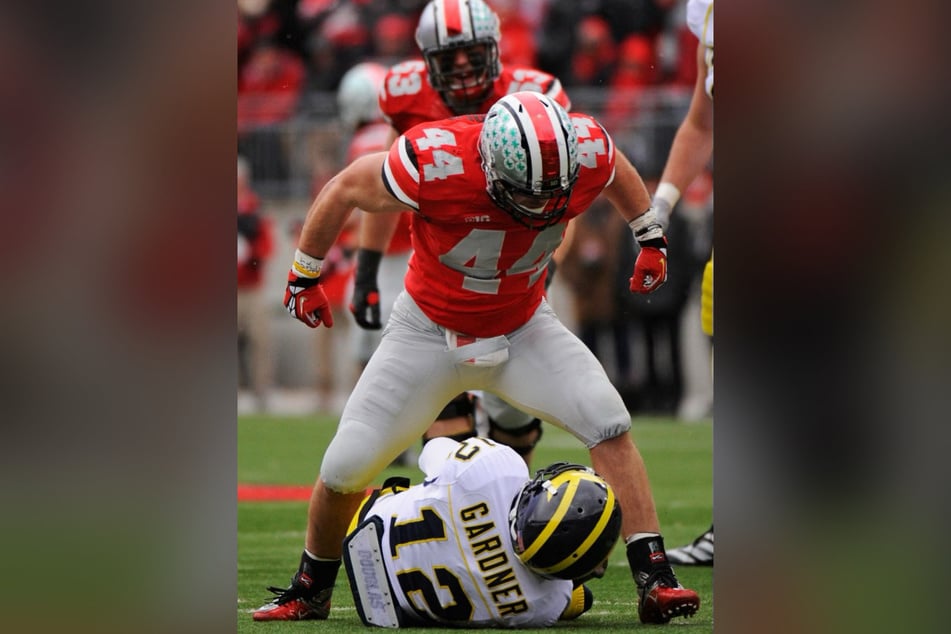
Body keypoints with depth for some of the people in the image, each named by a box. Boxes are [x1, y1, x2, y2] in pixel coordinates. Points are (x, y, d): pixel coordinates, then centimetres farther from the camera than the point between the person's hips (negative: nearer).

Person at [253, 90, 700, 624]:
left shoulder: (586, 153, -25)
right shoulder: (434, 163, -34)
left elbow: (617, 171, 4)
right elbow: (344, 191, -14)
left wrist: (650, 235, 13)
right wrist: (305, 274, -2)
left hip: (523, 329, 2)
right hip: (430, 333, -2)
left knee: (606, 421, -21)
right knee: (346, 467, -2)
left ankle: (655, 579, -17)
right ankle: (311, 590, 26)